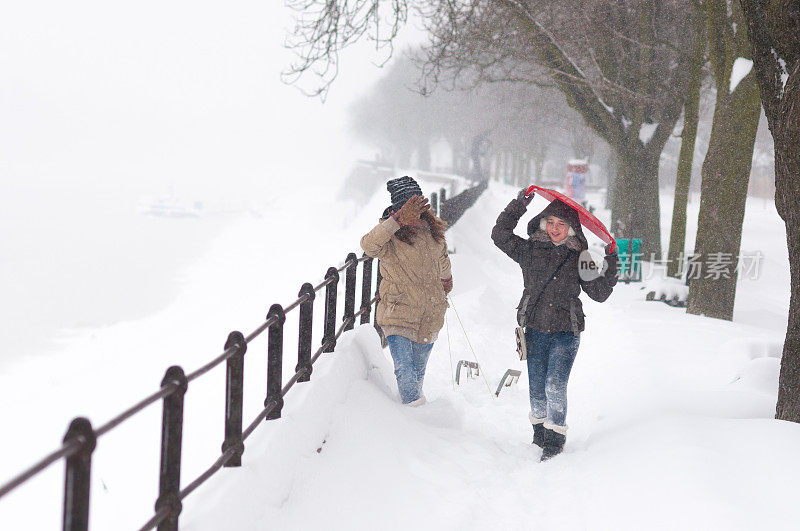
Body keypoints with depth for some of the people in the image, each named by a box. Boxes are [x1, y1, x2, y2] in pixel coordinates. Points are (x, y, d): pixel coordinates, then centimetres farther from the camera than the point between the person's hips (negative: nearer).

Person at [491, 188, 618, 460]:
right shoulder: (530, 250, 5)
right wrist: (517, 205, -1)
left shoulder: (579, 259, 2)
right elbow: (500, 234, 5)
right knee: (537, 388, 8)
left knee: (555, 386, -12)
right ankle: (539, 427, 31)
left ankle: (555, 438, 1)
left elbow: (599, 293, 3)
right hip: (535, 330, 2)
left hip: (565, 333, -2)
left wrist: (610, 266, -9)